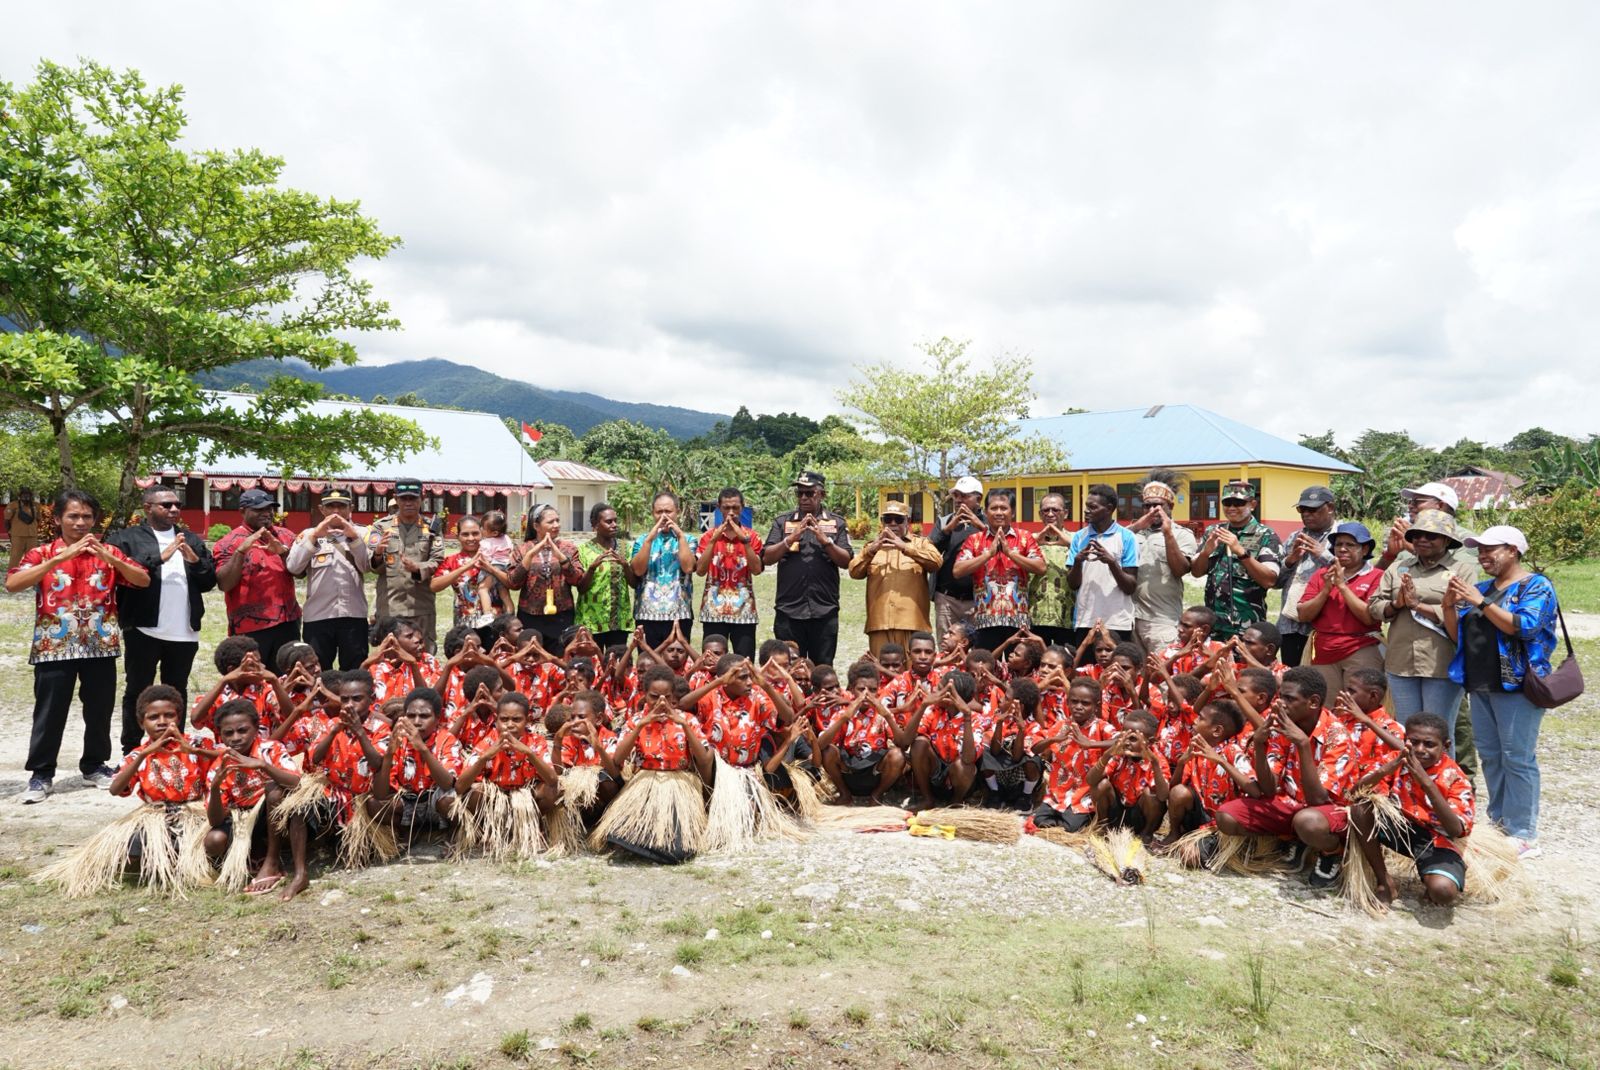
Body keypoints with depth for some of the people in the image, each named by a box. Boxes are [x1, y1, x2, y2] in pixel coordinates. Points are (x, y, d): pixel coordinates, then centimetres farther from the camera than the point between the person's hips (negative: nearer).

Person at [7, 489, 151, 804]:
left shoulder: (108, 552, 6)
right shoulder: (43, 553, 1)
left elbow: (144, 580, -5)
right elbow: (12, 584, -16)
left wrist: (109, 558, -20)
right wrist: (60, 557, -23)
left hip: (100, 646, 2)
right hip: (54, 647, -2)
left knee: (99, 710, 10)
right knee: (50, 713, 3)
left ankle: (94, 765, 25)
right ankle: (41, 774, 15)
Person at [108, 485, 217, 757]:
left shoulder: (192, 540, 15)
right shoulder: (126, 538, 2)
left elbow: (210, 581, 11)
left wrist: (195, 560, -8)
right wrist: (160, 557, -19)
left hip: (184, 631, 4)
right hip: (144, 629, -4)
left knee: (177, 693, 10)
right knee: (137, 691, 4)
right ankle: (131, 753, 13)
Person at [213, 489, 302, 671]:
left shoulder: (285, 536, 9)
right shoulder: (228, 543, -3)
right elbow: (224, 584, -12)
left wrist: (283, 551, -14)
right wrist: (241, 551, -21)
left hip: (287, 623, 4)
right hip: (249, 628, -4)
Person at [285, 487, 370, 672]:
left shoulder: (361, 534, 8)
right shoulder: (308, 534, 8)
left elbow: (367, 567, -5)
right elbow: (293, 567, -5)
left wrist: (354, 537, -17)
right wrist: (314, 536, -14)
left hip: (354, 615, 0)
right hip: (317, 616, 0)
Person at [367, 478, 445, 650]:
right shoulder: (381, 526, 7)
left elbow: (438, 562, -1)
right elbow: (370, 564, 1)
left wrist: (417, 568, -20)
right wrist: (378, 554, -22)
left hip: (422, 608, 0)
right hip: (388, 607, 0)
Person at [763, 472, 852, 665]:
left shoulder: (836, 523, 8)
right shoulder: (782, 522, 9)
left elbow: (846, 562, 0)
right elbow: (767, 558, 0)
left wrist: (824, 540, -14)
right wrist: (792, 538, -13)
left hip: (824, 610, 0)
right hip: (789, 609, 0)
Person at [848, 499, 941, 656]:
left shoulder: (921, 543, 13)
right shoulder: (872, 546, 20)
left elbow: (936, 562, -7)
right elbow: (854, 572, 5)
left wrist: (905, 547, -18)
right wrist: (871, 550, -12)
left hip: (912, 622, -2)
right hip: (879, 622, 2)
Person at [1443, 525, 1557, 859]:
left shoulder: (1536, 586, -4)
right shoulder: (1482, 588, 14)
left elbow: (1524, 627, -20)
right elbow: (1457, 635, 14)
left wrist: (1480, 602, -22)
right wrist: (1449, 606, -2)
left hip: (1516, 685, -7)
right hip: (1481, 685, 7)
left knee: (1517, 759, -6)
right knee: (1490, 756, 11)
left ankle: (1523, 835, -1)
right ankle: (1499, 823, 20)